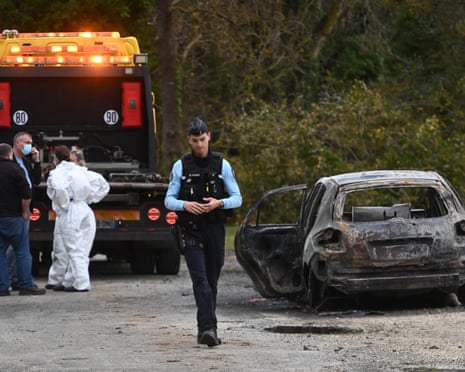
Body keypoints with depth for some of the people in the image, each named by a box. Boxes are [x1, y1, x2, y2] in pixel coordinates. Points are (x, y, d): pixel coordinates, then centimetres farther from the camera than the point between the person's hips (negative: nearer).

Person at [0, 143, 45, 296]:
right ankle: (26, 285, 0)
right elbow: (26, 195, -12)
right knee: (22, 251, 2)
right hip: (13, 217, -5)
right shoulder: (14, 169, -8)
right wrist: (24, 212, 1)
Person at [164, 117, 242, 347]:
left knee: (212, 280, 8)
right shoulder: (181, 166, 3)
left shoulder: (221, 165, 5)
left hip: (215, 230, 2)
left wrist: (219, 203, -16)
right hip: (191, 231, -2)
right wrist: (185, 205, -18)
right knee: (200, 279, -15)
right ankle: (208, 327, -25)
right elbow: (169, 200, 4)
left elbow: (237, 198, 4)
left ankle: (205, 328, 19)